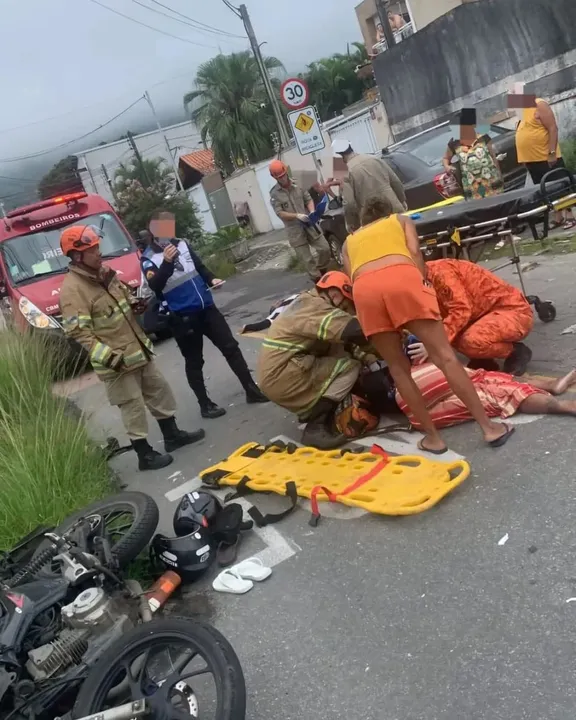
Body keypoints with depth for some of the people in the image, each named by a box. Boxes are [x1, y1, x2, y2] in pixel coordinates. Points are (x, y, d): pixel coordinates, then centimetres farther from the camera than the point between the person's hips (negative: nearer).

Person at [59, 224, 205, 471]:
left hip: (138, 349, 9)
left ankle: (172, 435, 34)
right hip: (116, 361, -9)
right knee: (133, 406, 1)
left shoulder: (105, 272, 9)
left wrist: (135, 303, 2)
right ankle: (145, 455, 17)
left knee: (159, 390, 18)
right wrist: (107, 356, -29)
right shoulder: (72, 289, -19)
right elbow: (79, 332, -23)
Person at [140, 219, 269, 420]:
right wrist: (167, 262, -37)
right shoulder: (149, 258, -8)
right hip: (182, 316, -5)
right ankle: (205, 404, 19)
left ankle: (252, 390, 16)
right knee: (194, 362, 5)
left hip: (206, 307, 5)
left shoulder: (181, 244, 7)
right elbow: (155, 285, -24)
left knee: (231, 347, 6)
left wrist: (211, 279, 1)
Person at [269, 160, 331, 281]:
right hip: (295, 230, -3)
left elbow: (309, 199, 5)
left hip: (309, 224, 3)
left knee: (324, 248, 3)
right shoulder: (274, 194, -7)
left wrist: (312, 212, -16)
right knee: (307, 259, 2)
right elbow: (280, 213, -12)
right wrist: (297, 215, -25)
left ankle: (323, 272, 28)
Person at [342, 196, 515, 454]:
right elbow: (414, 252, 15)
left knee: (398, 368, 12)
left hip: (364, 288, 2)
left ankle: (432, 437, 14)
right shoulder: (401, 220, 35)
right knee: (444, 355, 2)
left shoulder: (349, 241, 38)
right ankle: (489, 427, 5)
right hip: (401, 276, -1)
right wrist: (425, 287, 16)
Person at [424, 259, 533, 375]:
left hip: (514, 311, -9)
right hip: (491, 313, 9)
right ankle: (484, 362, 9)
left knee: (471, 341, -32)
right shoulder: (429, 281, 7)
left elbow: (461, 311, -29)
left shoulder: (440, 271, -21)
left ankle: (517, 352, -4)